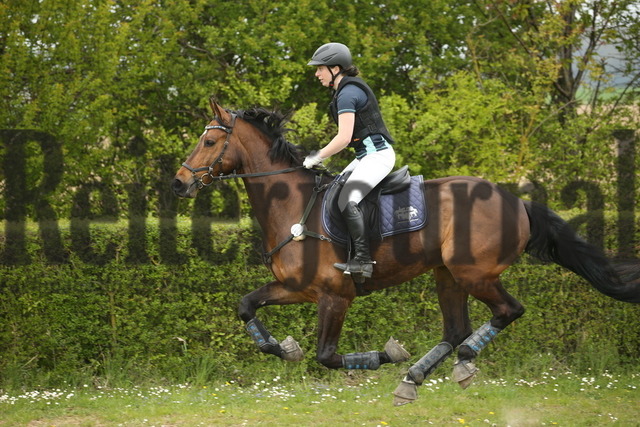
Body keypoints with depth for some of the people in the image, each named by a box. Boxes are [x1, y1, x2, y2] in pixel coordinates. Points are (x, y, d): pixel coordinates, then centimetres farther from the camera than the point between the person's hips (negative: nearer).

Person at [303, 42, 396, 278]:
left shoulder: (347, 94, -15)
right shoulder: (351, 89, 17)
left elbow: (343, 138, -21)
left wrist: (318, 157, -11)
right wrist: (322, 154, 18)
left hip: (377, 154, -11)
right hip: (367, 155, 11)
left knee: (347, 200, -25)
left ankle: (363, 259, -31)